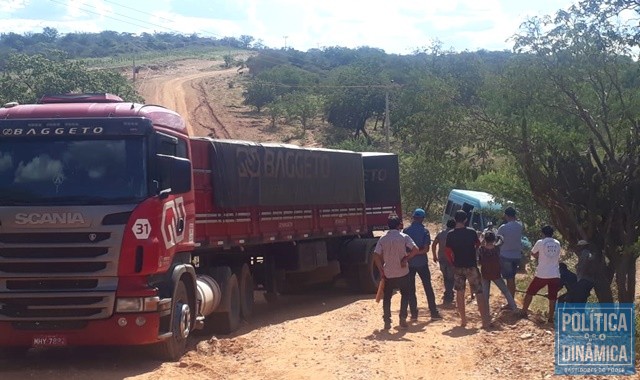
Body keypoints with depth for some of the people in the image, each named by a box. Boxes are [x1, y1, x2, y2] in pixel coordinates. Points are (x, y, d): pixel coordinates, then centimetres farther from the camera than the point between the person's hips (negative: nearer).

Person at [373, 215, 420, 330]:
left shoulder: (383, 239, 0)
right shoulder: (404, 237, -6)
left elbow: (376, 256, -5)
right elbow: (415, 249, -18)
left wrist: (381, 270, 2)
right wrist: (406, 258, -8)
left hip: (388, 273, 2)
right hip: (402, 273, -2)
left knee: (387, 297, 11)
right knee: (405, 295, 15)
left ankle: (387, 321, 7)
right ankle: (403, 318, 6)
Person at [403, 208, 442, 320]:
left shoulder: (406, 230, -2)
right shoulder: (425, 231, -5)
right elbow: (426, 249, -13)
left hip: (409, 263, 1)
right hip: (422, 263, -1)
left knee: (410, 289, 6)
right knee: (428, 287, 8)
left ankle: (414, 314, 4)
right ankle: (434, 312, 9)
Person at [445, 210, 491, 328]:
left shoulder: (450, 234, -5)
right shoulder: (471, 232, -8)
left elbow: (448, 252, -4)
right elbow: (478, 245, 7)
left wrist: (453, 262, 10)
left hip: (458, 267, 2)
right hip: (471, 266, -2)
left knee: (459, 293, 13)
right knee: (479, 293, 0)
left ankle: (463, 319, 15)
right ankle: (485, 321, -8)